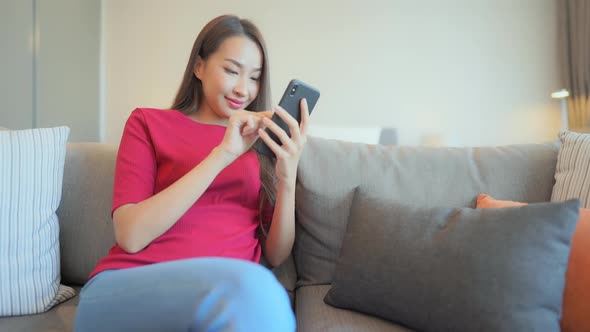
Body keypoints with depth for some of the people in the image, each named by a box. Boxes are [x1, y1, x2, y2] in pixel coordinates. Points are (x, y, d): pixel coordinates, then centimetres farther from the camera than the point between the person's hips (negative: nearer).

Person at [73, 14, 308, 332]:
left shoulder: (260, 142, 15)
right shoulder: (149, 123, 8)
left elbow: (276, 255, 8)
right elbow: (131, 236, -8)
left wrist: (287, 177, -9)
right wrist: (222, 154, -13)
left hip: (232, 296, 3)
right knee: (252, 285, -34)